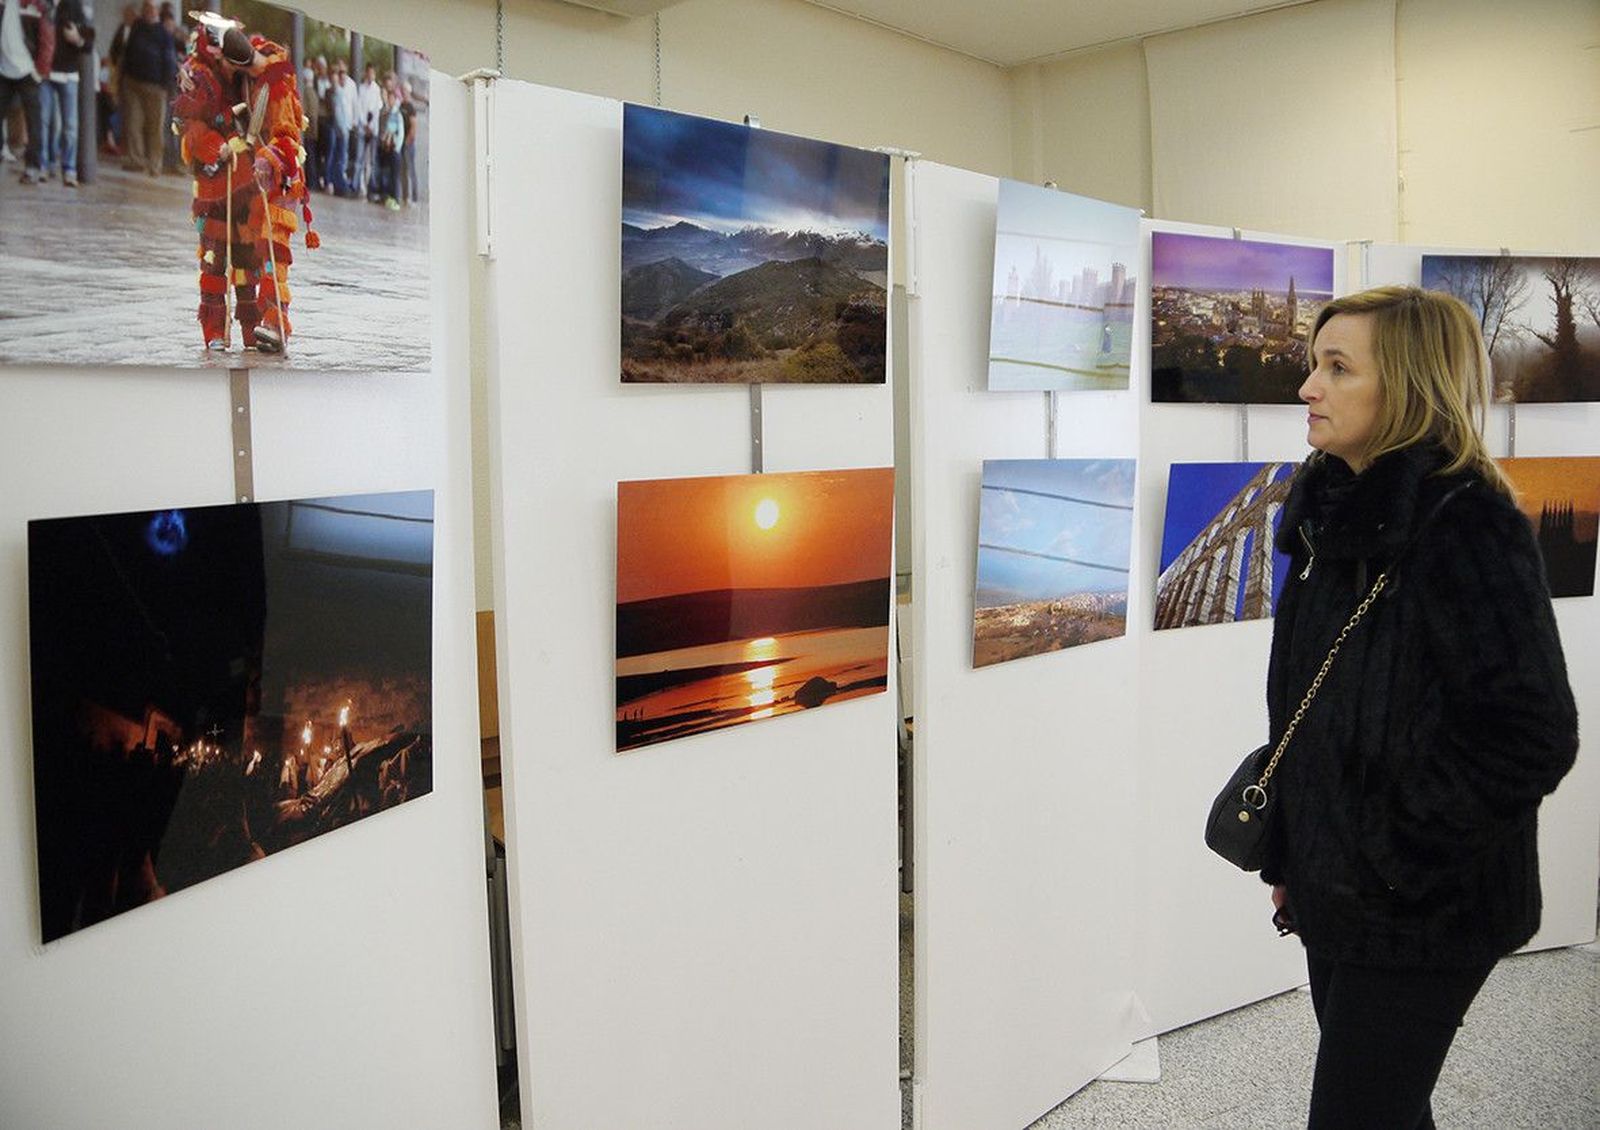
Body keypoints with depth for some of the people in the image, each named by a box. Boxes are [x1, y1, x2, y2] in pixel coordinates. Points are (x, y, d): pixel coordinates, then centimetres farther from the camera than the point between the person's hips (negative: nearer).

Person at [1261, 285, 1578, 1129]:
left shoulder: (1468, 528, -18)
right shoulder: (1335, 515, 6)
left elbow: (1532, 736, -23)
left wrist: (1394, 861, -18)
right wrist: (1288, 856, 14)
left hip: (1422, 913, -7)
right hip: (1335, 892, 8)